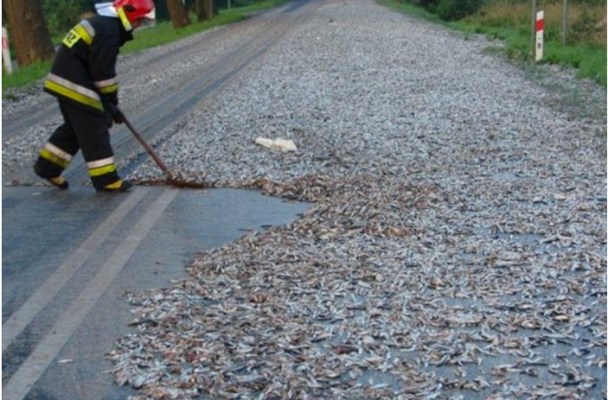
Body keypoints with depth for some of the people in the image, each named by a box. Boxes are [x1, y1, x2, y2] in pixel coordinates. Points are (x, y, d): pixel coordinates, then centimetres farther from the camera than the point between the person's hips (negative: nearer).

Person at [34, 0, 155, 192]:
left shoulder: (102, 22, 15)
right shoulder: (109, 31, -19)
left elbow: (102, 67, 19)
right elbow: (103, 73, -20)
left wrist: (110, 102, 18)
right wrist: (112, 103, -9)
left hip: (65, 81, 10)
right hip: (75, 85, -10)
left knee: (76, 127, 19)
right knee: (94, 129, -4)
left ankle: (48, 167, 26)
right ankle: (105, 179, 1)